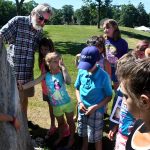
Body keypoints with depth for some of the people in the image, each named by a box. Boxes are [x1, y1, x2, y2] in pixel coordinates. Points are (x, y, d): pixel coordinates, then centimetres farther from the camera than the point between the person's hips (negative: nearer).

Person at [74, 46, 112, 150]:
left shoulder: (104, 76, -22)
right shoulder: (82, 72, -11)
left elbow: (109, 96, -12)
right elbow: (77, 88, 5)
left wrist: (95, 107, -20)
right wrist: (80, 102, -10)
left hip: (96, 111, -4)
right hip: (83, 109, 4)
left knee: (96, 138, 10)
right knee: (84, 134, 25)